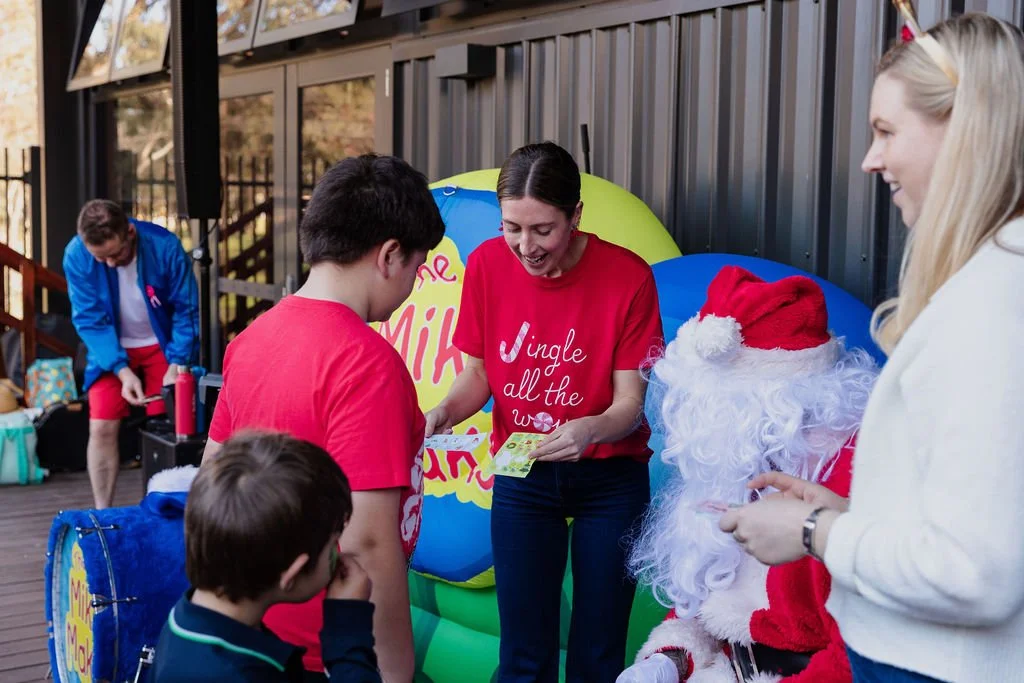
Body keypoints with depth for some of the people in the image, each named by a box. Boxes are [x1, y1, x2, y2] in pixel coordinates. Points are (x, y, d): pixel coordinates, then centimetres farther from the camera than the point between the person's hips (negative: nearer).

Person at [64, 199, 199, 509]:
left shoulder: (165, 246, -25)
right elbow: (89, 319, -17)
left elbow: (186, 310, -16)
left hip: (163, 344, -1)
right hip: (112, 348, 1)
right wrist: (122, 371, -27)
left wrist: (176, 364, -25)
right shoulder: (76, 255, -20)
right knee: (102, 428, -6)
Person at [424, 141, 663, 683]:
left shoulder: (627, 276, -17)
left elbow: (630, 404, -15)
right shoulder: (487, 265, -10)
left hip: (610, 479, -1)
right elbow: (478, 373, 1)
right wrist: (446, 411, -20)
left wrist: (589, 429, -36)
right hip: (520, 477, 2)